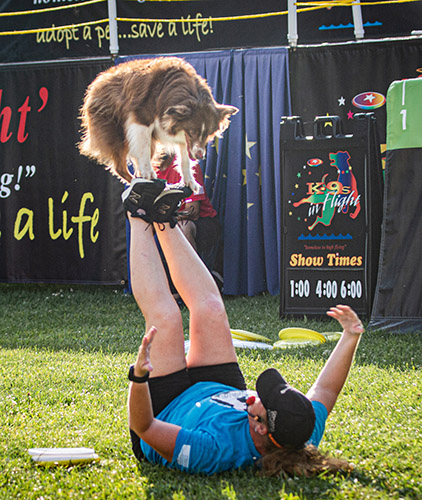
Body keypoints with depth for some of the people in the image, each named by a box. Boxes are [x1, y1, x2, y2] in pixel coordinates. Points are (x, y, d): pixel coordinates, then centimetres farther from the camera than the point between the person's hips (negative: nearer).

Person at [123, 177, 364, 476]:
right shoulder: (301, 443, -31)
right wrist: (350, 339, -14)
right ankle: (164, 222, 22)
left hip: (166, 405, -5)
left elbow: (144, 428, -46)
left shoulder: (214, 452, -48)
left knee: (164, 317, -9)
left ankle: (140, 219, 13)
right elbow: (324, 389, -12)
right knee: (211, 311, 1)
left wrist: (138, 376, -61)